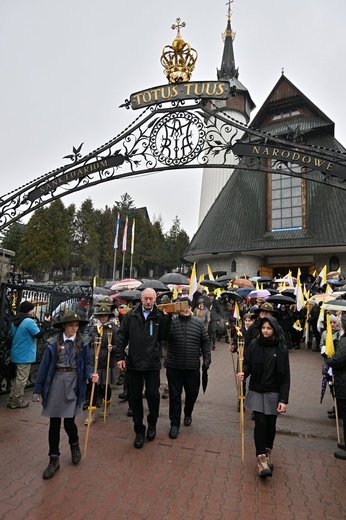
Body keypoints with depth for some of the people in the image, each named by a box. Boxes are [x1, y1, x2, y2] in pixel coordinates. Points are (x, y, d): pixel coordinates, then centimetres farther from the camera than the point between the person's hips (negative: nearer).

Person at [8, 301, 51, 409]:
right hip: (25, 355, -9)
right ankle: (17, 402, 11)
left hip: (16, 354, 9)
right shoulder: (29, 321, -21)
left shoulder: (15, 322, 9)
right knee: (21, 380, 2)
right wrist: (46, 323, -10)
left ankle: (12, 400, 26)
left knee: (17, 378, 19)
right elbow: (39, 335, -18)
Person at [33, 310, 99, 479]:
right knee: (54, 423, 8)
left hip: (73, 384, -1)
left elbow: (87, 363, 2)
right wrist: (38, 388, -1)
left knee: (69, 422, 1)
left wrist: (91, 374, -18)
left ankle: (74, 444, 34)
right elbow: (44, 366, -1)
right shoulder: (53, 342, -4)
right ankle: (54, 459, 27)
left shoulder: (83, 342, -2)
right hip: (55, 383, 1)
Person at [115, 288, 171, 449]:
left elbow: (164, 336, -7)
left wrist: (167, 318, -16)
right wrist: (120, 356, -2)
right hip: (133, 362, 1)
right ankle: (139, 430, 28)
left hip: (152, 363, -1)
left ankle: (152, 423, 33)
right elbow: (122, 335, 2)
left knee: (153, 394, 4)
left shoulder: (160, 316, -2)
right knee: (136, 397, 11)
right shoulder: (131, 315, -1)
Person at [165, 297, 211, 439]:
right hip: (174, 366, -2)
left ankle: (188, 414, 45)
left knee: (192, 393, 17)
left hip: (192, 367, 3)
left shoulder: (198, 324, 2)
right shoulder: (172, 322, -5)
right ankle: (175, 424, 20)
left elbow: (205, 342, 7)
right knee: (175, 395, 5)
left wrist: (207, 359, 2)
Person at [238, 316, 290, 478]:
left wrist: (283, 399, -11)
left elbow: (285, 376, -8)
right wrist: (243, 373, -22)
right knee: (260, 424, -3)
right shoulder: (254, 344, -7)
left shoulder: (281, 349, -10)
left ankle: (268, 452, 36)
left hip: (273, 393, 0)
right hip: (257, 391, 0)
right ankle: (261, 458, 10)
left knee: (271, 425, 11)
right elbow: (248, 364, 1)